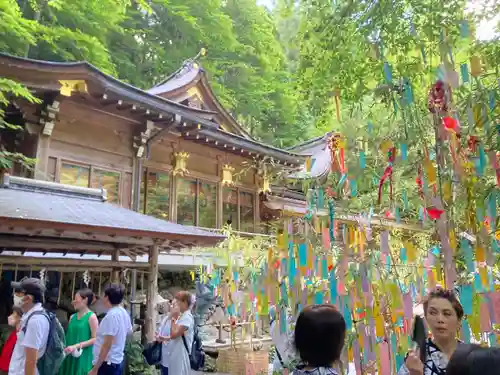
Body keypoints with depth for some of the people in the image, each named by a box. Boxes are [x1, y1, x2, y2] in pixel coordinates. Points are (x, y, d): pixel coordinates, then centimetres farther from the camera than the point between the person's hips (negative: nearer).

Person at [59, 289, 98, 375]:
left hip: (83, 357, -6)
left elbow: (95, 339, -12)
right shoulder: (72, 317, 10)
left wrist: (76, 346, -17)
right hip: (69, 356, 6)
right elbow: (69, 336, 17)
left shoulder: (91, 317, -9)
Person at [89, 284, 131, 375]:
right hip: (117, 361, 9)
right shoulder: (124, 313, 5)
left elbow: (107, 345, -22)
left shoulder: (111, 315, -21)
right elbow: (129, 331, 20)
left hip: (107, 363, -9)